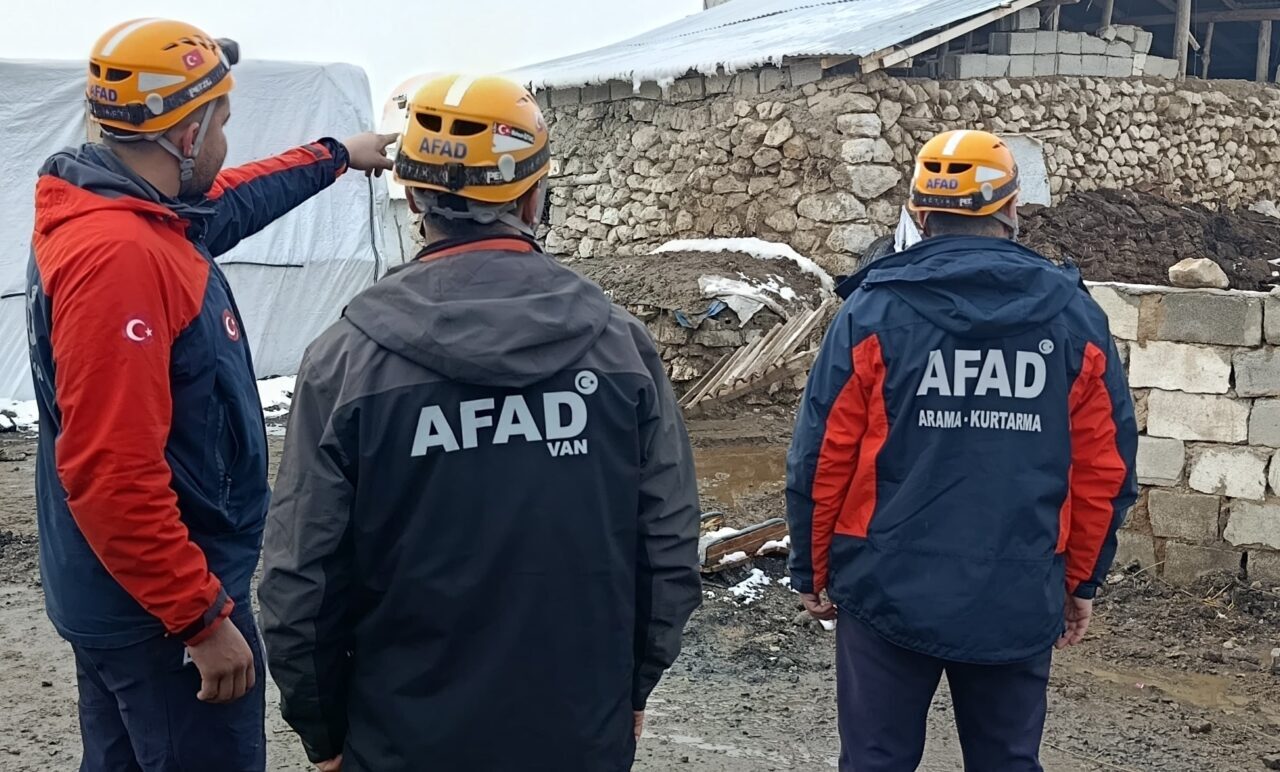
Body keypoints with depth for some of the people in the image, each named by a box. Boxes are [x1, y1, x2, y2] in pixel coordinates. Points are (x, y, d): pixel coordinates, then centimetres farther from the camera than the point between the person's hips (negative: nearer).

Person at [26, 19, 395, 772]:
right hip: (163, 608, -10)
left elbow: (226, 204, 29)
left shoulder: (134, 217, 5)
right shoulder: (117, 255, -26)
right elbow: (111, 472, -29)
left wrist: (335, 156, 39)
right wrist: (204, 617, -24)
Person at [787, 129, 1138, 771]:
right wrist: (1081, 579, 14)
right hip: (1019, 601, 2)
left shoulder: (873, 310, -7)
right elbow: (1104, 471, 2)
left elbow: (821, 459, -7)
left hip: (889, 590, -2)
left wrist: (813, 572, 6)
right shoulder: (1074, 315, -1)